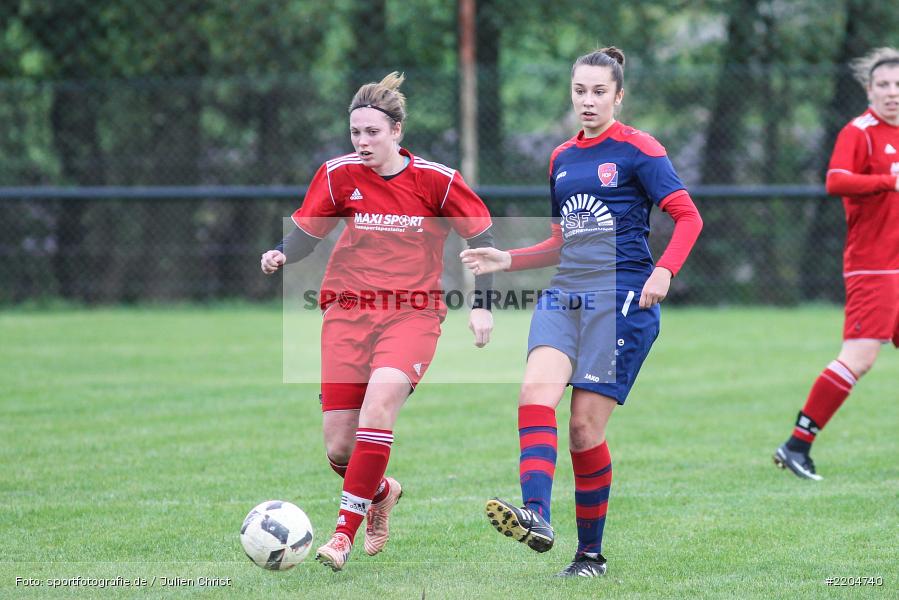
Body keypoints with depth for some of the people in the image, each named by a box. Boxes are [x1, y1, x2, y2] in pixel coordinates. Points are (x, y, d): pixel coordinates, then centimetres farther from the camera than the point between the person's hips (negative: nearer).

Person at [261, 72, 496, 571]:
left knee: (380, 398, -31)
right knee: (339, 450, -3)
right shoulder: (339, 175, 0)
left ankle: (344, 532, -25)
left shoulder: (434, 180, -5)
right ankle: (381, 492, 35)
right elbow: (307, 231, 10)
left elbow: (480, 235, 7)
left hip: (413, 313, -2)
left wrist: (482, 304, 2)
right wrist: (282, 255, -12)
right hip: (348, 311, 3)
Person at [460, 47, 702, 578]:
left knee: (585, 427, -7)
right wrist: (507, 260, 13)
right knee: (536, 390, -23)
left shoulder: (637, 150, -1)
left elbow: (688, 216, -7)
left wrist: (664, 271, -23)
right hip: (565, 295, 5)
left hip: (622, 299, -5)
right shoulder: (562, 159, 18)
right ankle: (536, 516, -37)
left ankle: (592, 553, 7)